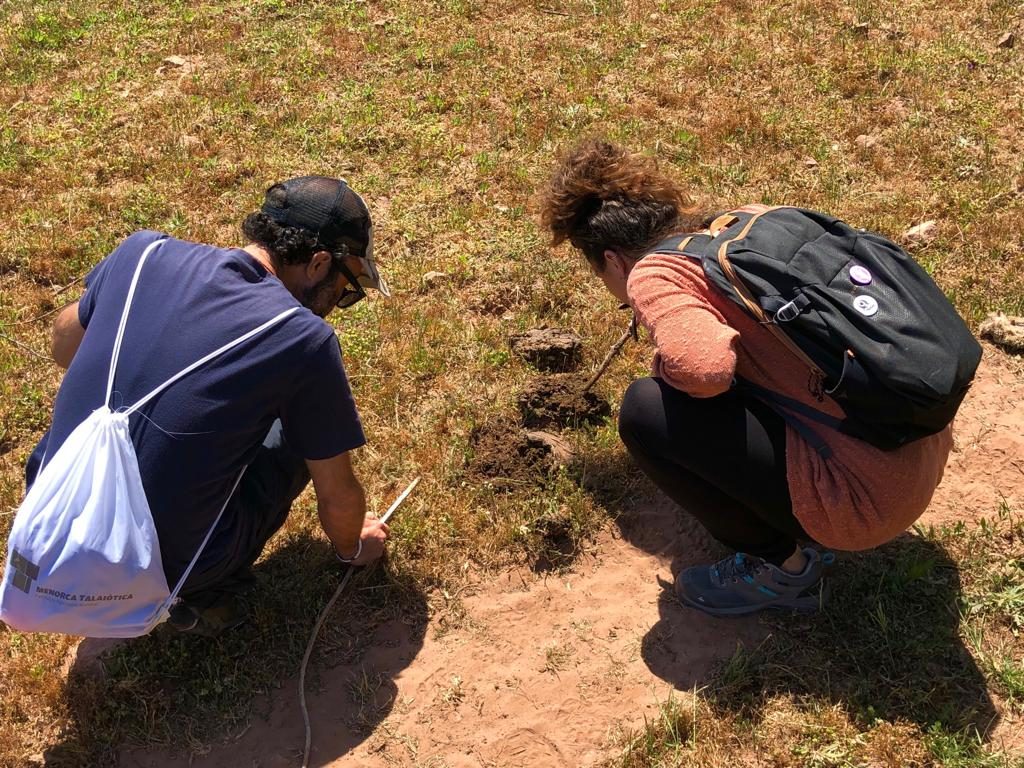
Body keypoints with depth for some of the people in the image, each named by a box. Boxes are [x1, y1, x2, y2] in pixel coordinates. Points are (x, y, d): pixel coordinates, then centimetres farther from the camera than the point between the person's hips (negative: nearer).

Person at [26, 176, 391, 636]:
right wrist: (352, 546, 20)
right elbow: (338, 498, -2)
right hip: (159, 567, -5)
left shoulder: (142, 253, -3)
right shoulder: (304, 340, -15)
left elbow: (64, 348, 17)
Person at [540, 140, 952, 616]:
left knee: (646, 411, -10)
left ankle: (782, 568, 7)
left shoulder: (653, 274, -11)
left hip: (865, 499, -8)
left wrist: (665, 362, -6)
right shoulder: (748, 221, 10)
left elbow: (705, 368, -30)